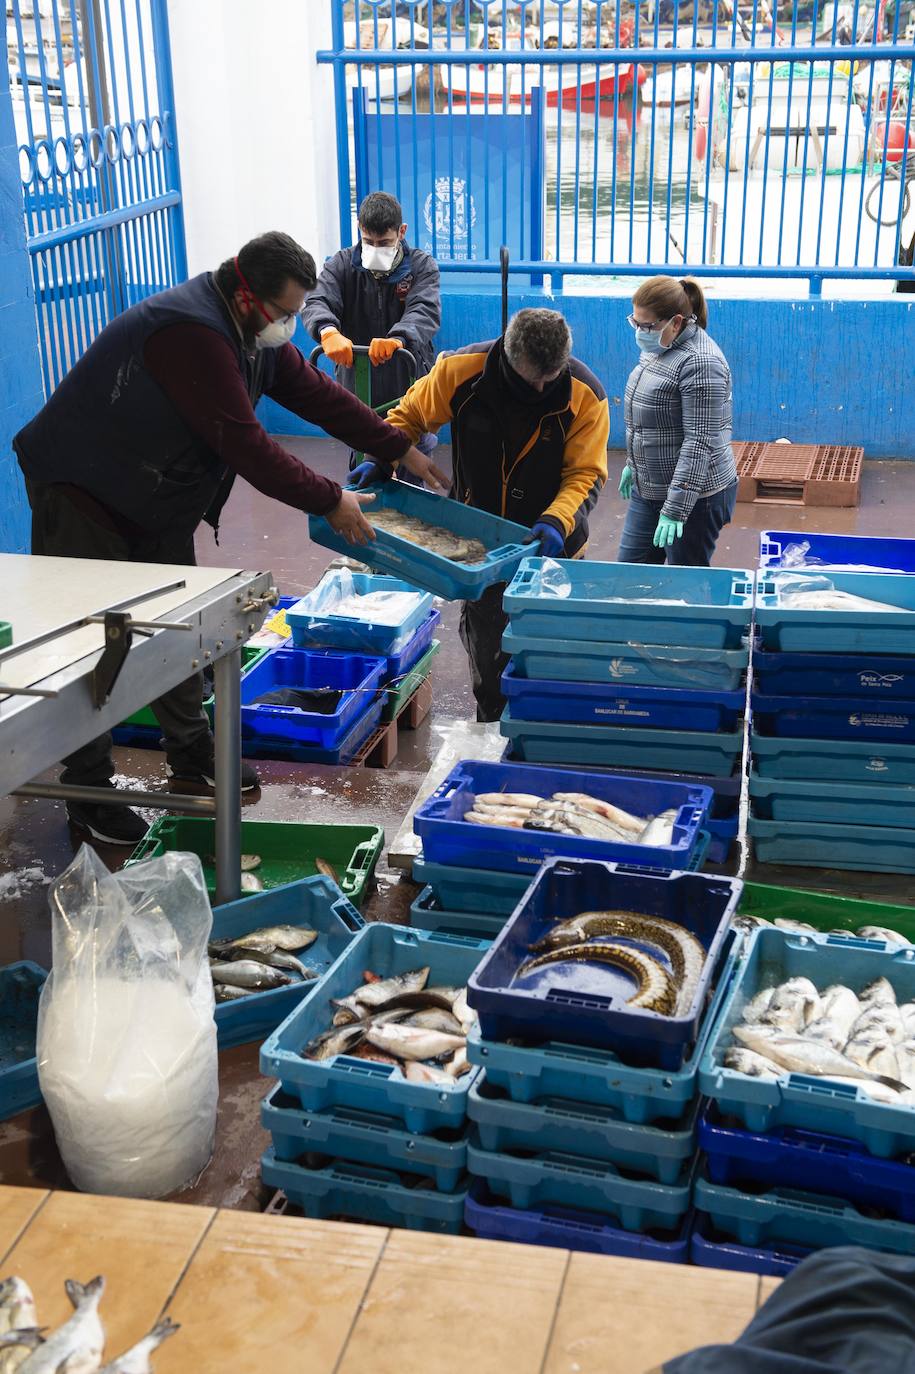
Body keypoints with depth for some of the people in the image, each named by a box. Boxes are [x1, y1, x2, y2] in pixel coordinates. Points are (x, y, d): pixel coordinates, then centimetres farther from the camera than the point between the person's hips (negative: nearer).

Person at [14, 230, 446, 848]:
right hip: (81, 491, -10)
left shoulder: (253, 331, 1)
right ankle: (89, 790, 7)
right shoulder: (191, 333, -31)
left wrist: (402, 449, 6)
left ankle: (193, 758, 29)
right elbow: (245, 444, -31)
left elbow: (313, 391, 8)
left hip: (157, 498, 10)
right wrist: (330, 502, -23)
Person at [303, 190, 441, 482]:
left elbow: (425, 311, -23)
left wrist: (397, 339, -47)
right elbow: (317, 302, -18)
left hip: (408, 387, -1)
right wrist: (329, 332, -44)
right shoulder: (342, 265, -1)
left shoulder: (422, 266, -5)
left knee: (413, 479, 9)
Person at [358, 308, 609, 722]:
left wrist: (556, 521, -34)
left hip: (550, 546, -1)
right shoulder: (460, 370, -18)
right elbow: (410, 414, -1)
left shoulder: (585, 395, -20)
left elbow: (586, 474, -17)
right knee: (487, 656, 14)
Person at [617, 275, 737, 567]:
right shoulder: (659, 347, 7)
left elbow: (699, 443, -25)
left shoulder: (700, 363, -22)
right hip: (649, 488, 9)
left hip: (694, 494, -9)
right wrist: (633, 463, 25)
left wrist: (675, 508, -27)